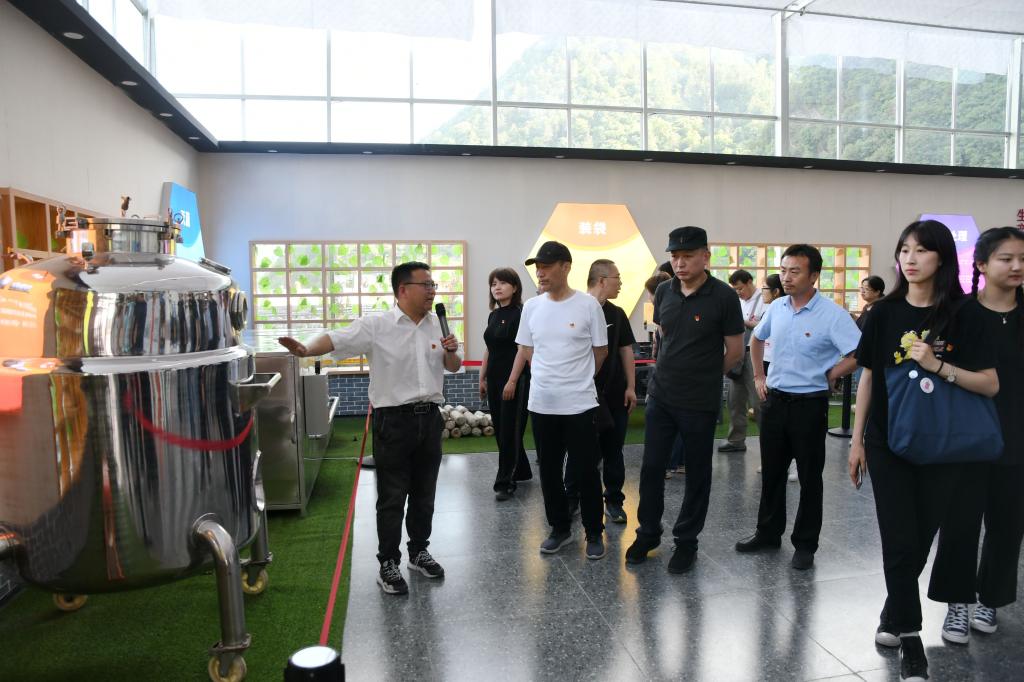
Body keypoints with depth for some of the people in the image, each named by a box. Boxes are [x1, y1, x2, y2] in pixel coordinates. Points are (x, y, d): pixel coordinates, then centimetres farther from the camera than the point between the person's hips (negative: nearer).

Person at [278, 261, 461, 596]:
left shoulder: (437, 325, 7)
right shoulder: (376, 326, -9)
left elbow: (453, 367, 16)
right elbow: (336, 339, -21)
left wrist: (451, 352, -6)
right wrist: (305, 349, -40)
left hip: (429, 417, 5)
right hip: (394, 420, -5)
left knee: (424, 493, 16)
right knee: (392, 497, 4)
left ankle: (419, 551, 35)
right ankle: (388, 564, 19)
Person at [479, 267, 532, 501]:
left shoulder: (520, 314, -10)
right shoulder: (493, 315, 13)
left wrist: (513, 381, -21)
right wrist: (482, 379, 16)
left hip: (514, 379, -8)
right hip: (495, 379, 8)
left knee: (509, 430, -3)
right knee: (500, 429, 14)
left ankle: (505, 482, 5)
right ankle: (521, 471, 30)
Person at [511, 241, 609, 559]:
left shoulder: (588, 305, -8)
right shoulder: (531, 307, 3)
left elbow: (600, 351, 2)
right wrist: (553, 376, 12)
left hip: (580, 404, -4)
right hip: (541, 404, 4)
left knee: (585, 472, 5)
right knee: (549, 472, 13)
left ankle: (594, 533, 23)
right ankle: (560, 528, 31)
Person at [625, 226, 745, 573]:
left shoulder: (723, 296, -12)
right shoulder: (664, 292, 2)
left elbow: (735, 350, -4)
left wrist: (704, 375, 6)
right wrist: (676, 370, 12)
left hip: (700, 403, -4)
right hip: (660, 396, 4)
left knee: (697, 473, 10)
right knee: (651, 467, 9)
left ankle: (686, 541, 26)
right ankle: (648, 532, 28)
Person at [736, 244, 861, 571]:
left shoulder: (832, 314, -15)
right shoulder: (777, 307, 3)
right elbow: (756, 339, 21)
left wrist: (827, 376, -11)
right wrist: (759, 376, 14)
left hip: (809, 404, -5)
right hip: (774, 399, 6)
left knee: (809, 478, 8)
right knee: (771, 472, 15)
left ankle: (805, 545, 22)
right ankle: (768, 533, 31)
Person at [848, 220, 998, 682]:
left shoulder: (964, 314, -5)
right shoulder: (885, 313, 0)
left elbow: (991, 385, -6)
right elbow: (868, 377, 3)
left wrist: (937, 365, -22)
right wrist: (857, 439, 2)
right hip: (889, 442, 0)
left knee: (921, 539, 11)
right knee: (899, 541, 0)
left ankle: (894, 615, 35)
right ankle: (910, 637, 14)